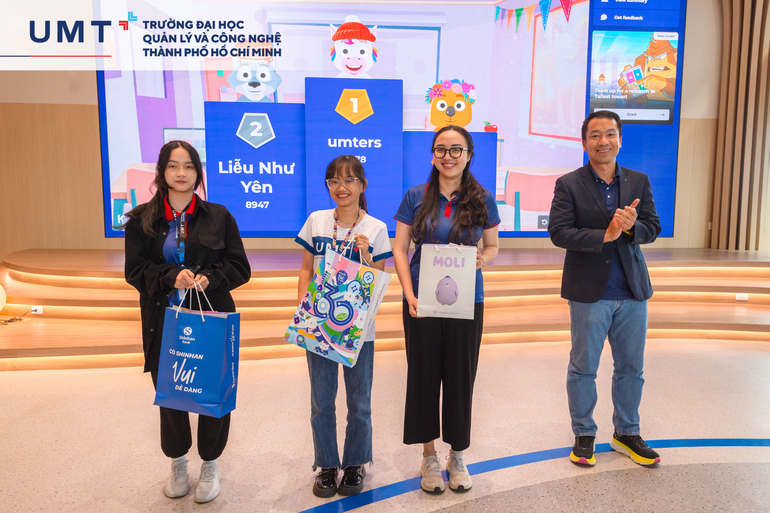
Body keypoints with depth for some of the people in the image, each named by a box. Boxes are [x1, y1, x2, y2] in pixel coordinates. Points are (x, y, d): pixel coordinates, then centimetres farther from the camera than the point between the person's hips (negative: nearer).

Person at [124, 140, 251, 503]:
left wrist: (210, 278, -18)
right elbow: (135, 269, -1)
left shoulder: (219, 216, 2)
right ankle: (178, 462, 37)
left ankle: (210, 464, 29)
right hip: (163, 322, 1)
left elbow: (240, 268, 1)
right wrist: (171, 278, -19)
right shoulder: (142, 220, 4)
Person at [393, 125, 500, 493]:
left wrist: (483, 259, -14)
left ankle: (457, 456, 29)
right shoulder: (416, 197, -1)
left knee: (460, 376, 9)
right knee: (423, 374, 8)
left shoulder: (482, 199, 1)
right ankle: (429, 456, 27)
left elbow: (493, 246, 10)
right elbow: (399, 249, 0)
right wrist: (409, 295, -12)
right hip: (422, 301, 0)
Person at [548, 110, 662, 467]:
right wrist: (606, 234, -23)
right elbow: (559, 233, -14)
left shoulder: (639, 181, 7)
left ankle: (626, 434, 34)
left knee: (631, 368, 15)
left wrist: (630, 227, -19)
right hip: (589, 292, -4)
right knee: (583, 368, 8)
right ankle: (584, 435, 27)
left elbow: (653, 228, 3)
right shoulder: (568, 185, -5)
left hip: (633, 291, 4)